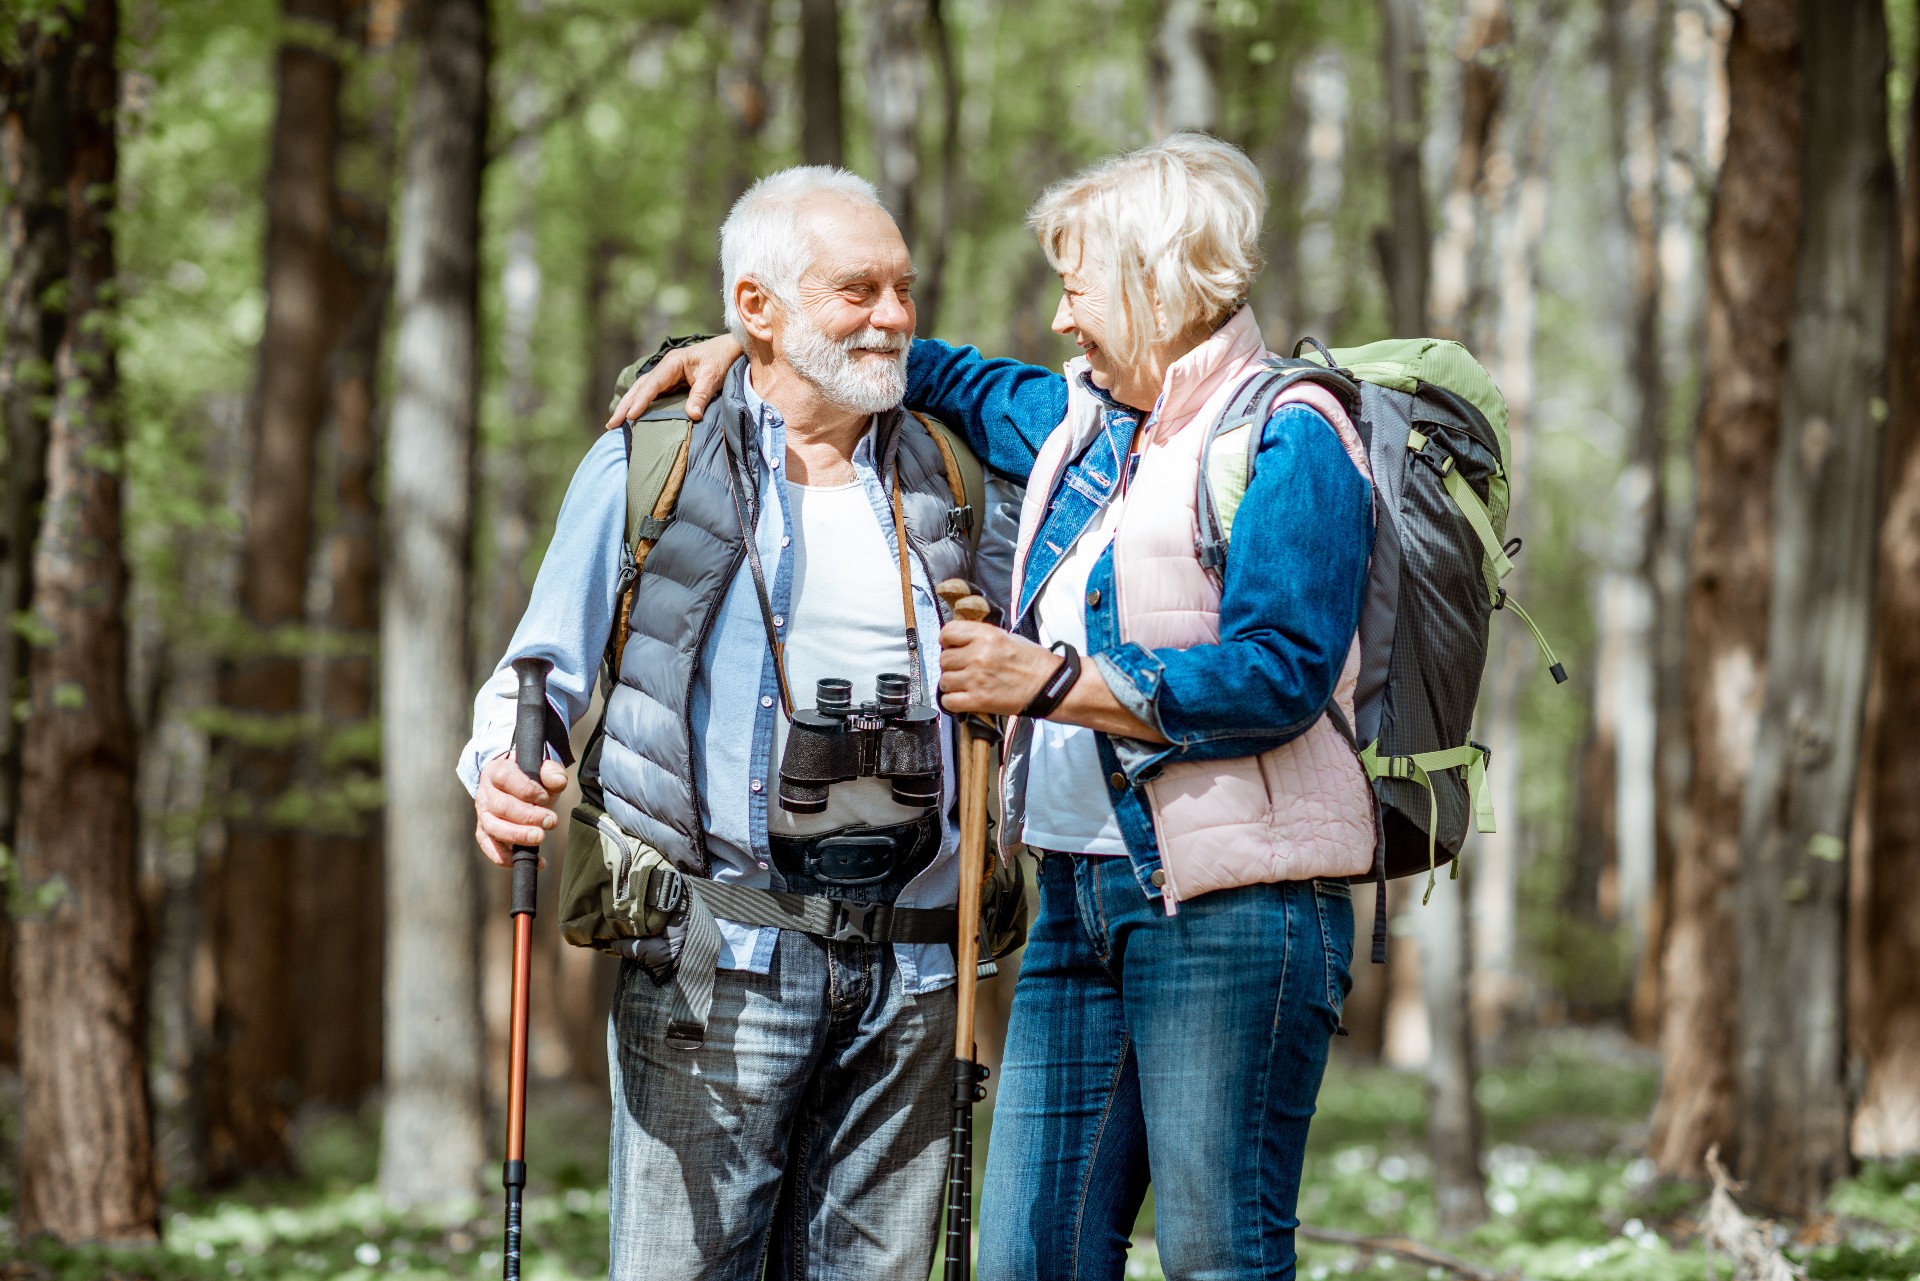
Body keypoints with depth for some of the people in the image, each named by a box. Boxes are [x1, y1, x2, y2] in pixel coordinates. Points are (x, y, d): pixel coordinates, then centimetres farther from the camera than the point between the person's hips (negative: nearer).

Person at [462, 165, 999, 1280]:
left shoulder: (932, 477, 15)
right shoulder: (651, 466, 3)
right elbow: (547, 670, 5)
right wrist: (507, 771, -16)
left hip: (907, 960, 4)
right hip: (720, 951, -4)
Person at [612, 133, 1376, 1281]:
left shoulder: (1287, 441, -9)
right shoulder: (1079, 417, 18)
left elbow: (1278, 676, -19)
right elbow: (945, 381, 34)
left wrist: (1052, 683, -16)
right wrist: (744, 346, 22)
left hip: (1230, 915, -8)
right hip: (1082, 905, 8)